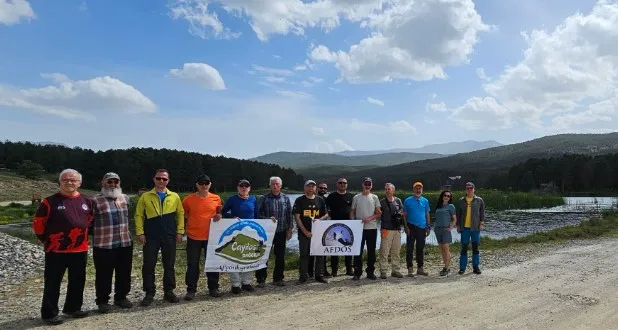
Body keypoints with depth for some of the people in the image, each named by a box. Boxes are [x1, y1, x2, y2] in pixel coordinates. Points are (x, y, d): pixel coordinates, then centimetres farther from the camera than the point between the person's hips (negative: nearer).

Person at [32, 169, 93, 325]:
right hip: (56, 250, -5)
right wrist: (47, 240, 1)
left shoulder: (86, 202, 5)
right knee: (53, 283, 3)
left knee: (78, 281, 14)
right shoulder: (50, 201, -8)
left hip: (80, 249, 5)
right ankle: (49, 313, 15)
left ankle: (73, 307, 29)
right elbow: (38, 223, -2)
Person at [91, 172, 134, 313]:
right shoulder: (95, 200, -7)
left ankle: (121, 297, 28)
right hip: (103, 245, -5)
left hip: (125, 243, 5)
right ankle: (102, 301, 20)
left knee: (124, 273, 13)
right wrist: (97, 234, -1)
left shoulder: (125, 198, 10)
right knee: (104, 275, 5)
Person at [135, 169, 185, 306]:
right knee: (148, 265, 2)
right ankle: (149, 293, 14)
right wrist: (140, 232, -6)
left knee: (169, 265, 8)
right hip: (150, 237, -1)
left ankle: (169, 291, 19)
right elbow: (139, 215, 2)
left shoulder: (174, 197, 6)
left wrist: (180, 232, 0)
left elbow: (180, 214, 7)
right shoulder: (145, 196, 3)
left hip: (170, 237, 1)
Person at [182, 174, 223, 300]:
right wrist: (183, 230, 0)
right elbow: (184, 216, 7)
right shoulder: (188, 199, -5)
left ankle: (213, 288, 23)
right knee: (192, 264, 6)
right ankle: (191, 290, 18)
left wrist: (219, 216, -7)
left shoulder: (216, 199, 0)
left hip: (211, 236, 2)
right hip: (193, 237, -1)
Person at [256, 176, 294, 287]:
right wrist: (268, 218, -16)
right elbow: (258, 214, 0)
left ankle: (278, 278, 20)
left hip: (281, 232, 2)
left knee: (280, 256, 8)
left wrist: (290, 229, 4)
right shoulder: (264, 198, 0)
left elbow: (290, 214, 8)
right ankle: (261, 279, 10)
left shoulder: (286, 198, 6)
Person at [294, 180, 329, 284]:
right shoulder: (299, 200, -1)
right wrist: (305, 231, -13)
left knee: (320, 254, 6)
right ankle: (303, 276, 12)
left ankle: (319, 275, 17)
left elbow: (326, 214, 13)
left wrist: (319, 219, -10)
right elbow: (297, 217, -5)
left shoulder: (320, 200, 9)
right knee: (304, 254, 2)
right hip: (304, 232, -3)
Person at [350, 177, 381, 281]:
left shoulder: (374, 198, 7)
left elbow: (378, 213, 4)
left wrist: (369, 218, -13)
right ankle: (357, 273, 8)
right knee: (358, 250, 0)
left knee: (371, 251, 7)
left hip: (372, 227, 1)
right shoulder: (356, 197, 5)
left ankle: (370, 272, 17)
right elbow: (352, 212, 7)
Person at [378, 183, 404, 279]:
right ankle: (383, 271, -2)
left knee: (396, 251, 9)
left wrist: (399, 214, -3)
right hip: (386, 229, -4)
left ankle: (395, 270, 18)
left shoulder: (398, 201, 12)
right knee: (384, 251, -7)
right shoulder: (382, 202, 3)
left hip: (397, 229, 4)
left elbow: (402, 211, 18)